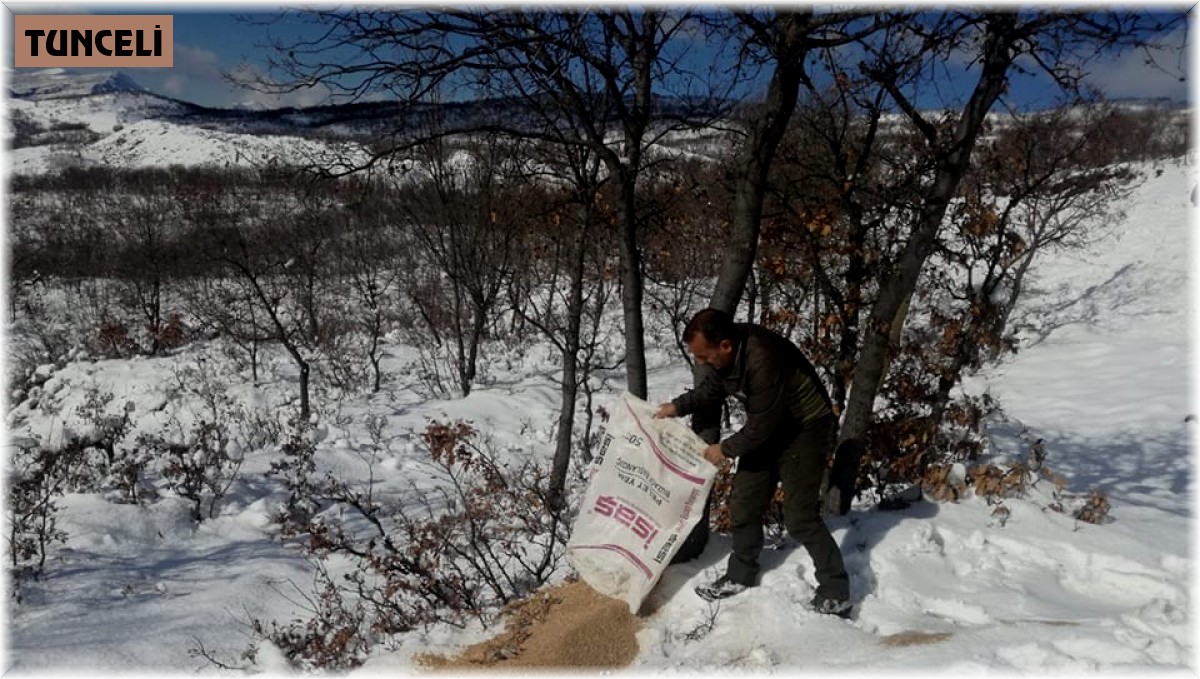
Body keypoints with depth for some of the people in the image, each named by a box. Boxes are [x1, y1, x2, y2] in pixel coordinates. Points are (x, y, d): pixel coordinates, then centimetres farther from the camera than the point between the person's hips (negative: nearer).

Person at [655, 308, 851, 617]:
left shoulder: (764, 360, -37)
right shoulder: (722, 352, -12)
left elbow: (761, 425, -27)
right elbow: (711, 388, 9)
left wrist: (725, 449, -14)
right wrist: (677, 407, -2)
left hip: (806, 427, -8)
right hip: (768, 426, 8)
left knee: (799, 516, -10)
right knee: (743, 504, 10)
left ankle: (836, 594, 3)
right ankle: (741, 575, 27)